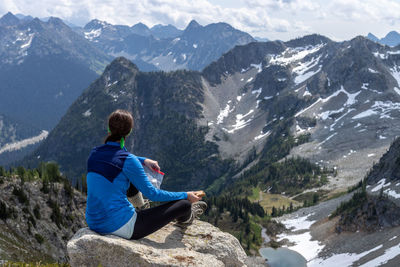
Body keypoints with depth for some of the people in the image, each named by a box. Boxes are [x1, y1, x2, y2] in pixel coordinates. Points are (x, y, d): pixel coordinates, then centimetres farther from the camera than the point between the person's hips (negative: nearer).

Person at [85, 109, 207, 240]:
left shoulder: (94, 153, 2)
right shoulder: (128, 161, -18)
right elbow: (151, 193, -9)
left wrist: (143, 160, 16)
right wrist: (186, 196, 2)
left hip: (94, 224, 7)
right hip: (121, 227, -7)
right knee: (184, 204, 3)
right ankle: (186, 217, 40)